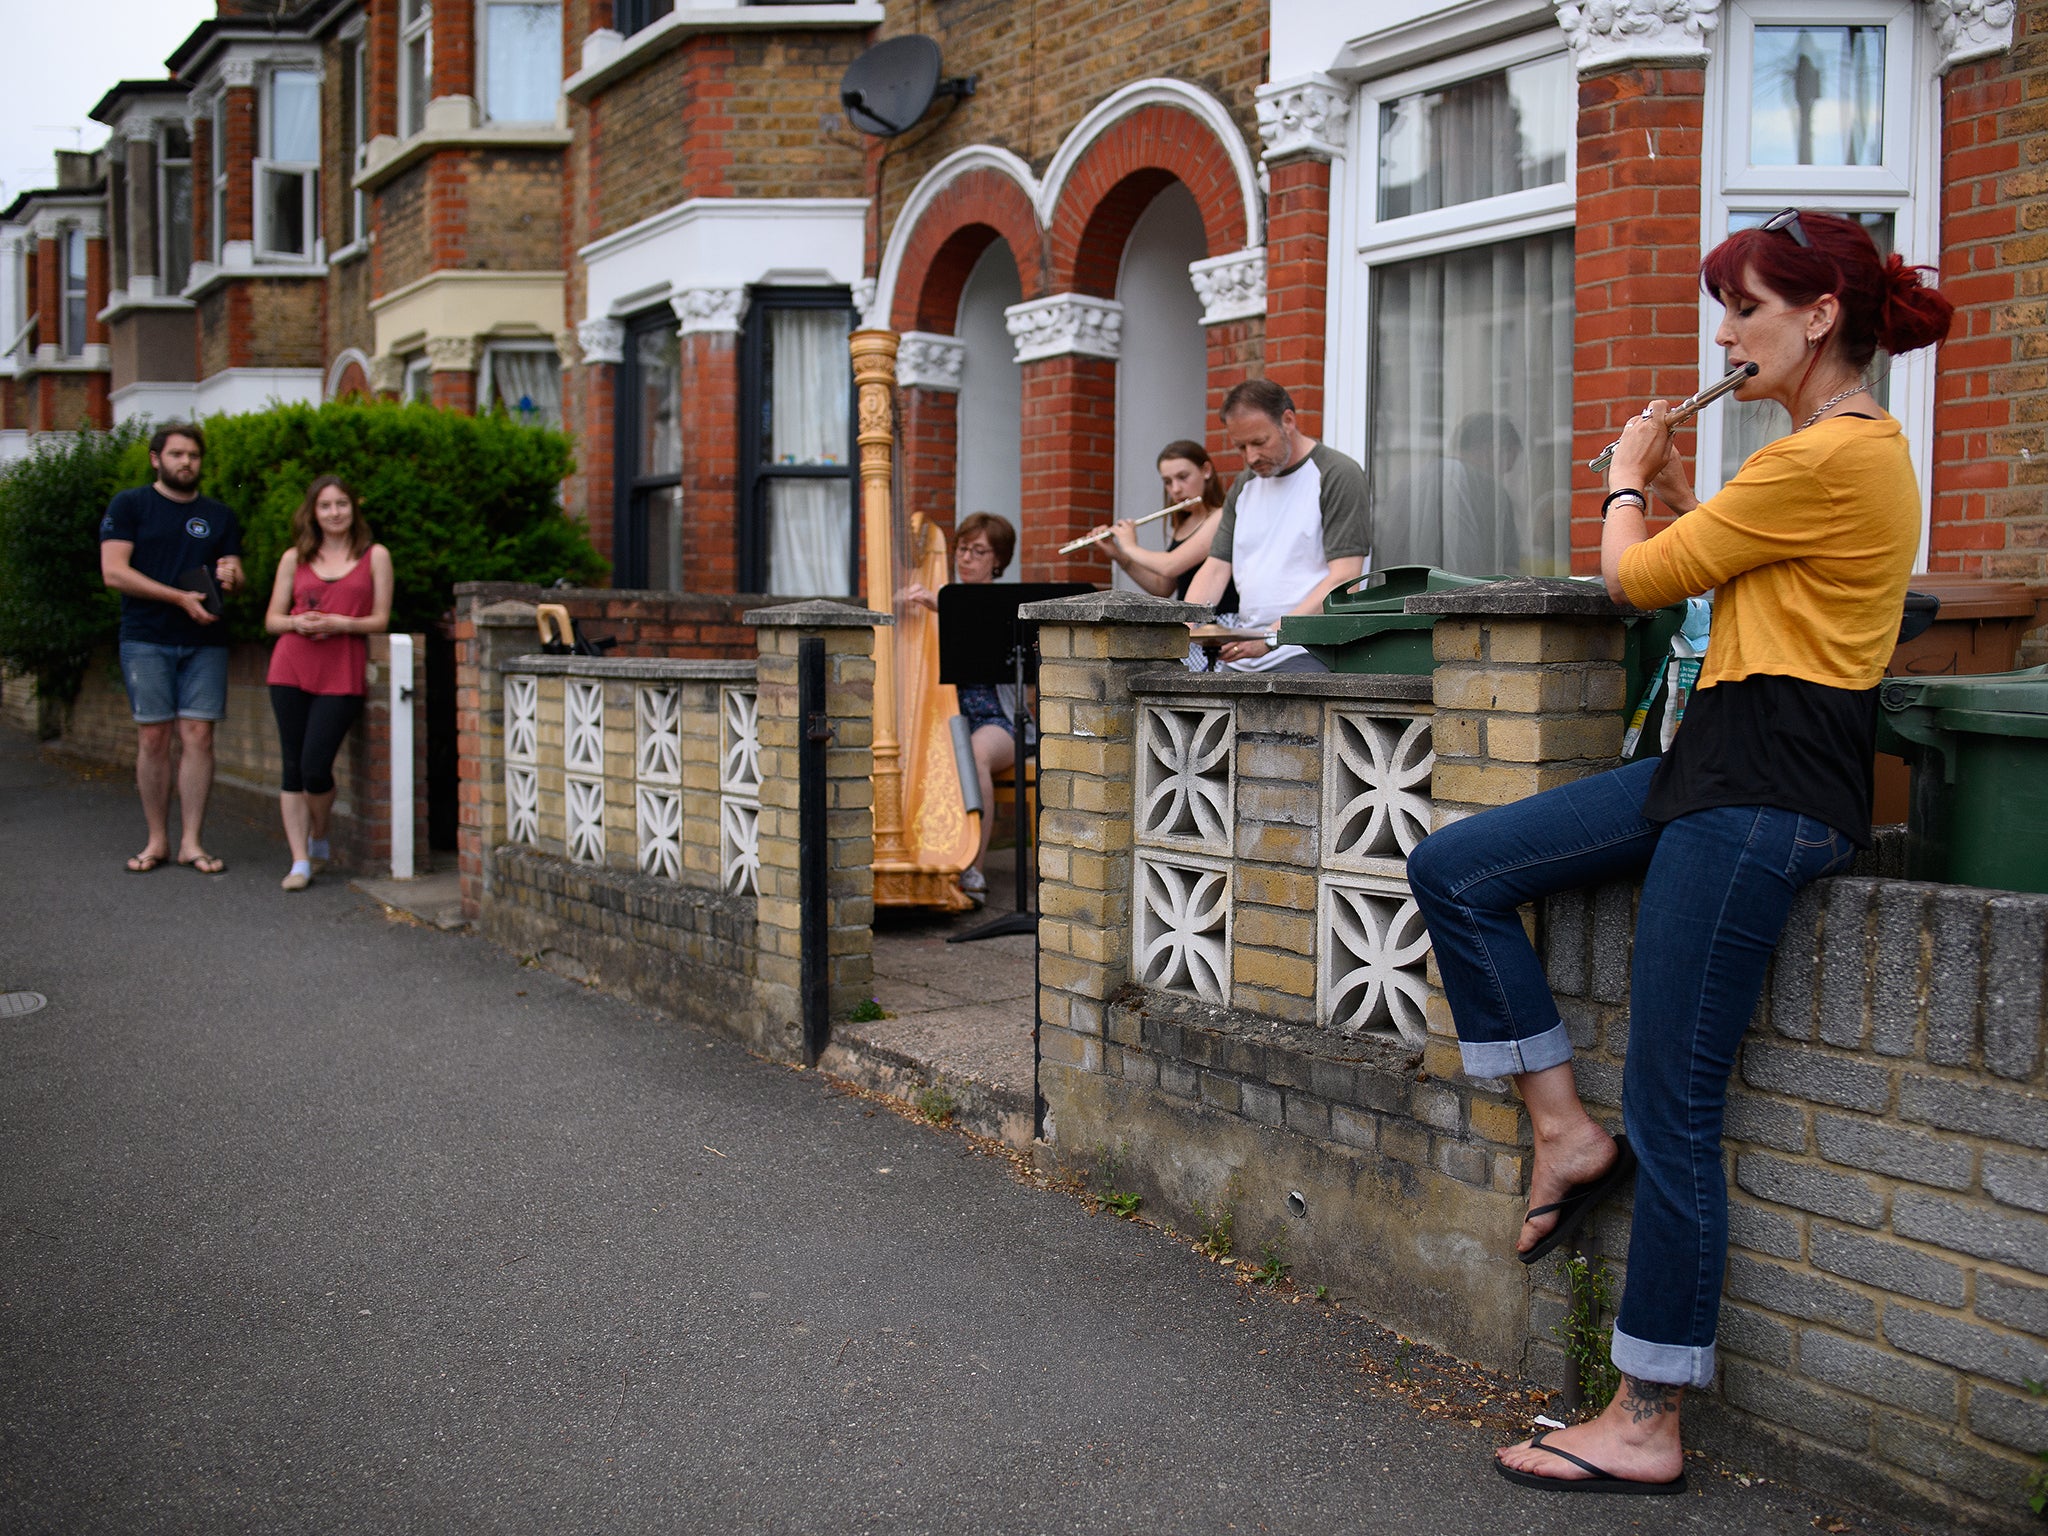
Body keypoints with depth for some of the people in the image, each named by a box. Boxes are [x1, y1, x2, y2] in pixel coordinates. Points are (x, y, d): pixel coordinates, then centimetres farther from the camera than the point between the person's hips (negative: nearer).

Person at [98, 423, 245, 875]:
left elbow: (235, 576, 17)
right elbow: (113, 571, -6)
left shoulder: (218, 516, 15)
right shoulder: (129, 506, 4)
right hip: (146, 640, -2)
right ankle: (157, 841, 9)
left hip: (205, 641, 2)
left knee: (198, 737, -3)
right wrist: (181, 597, -13)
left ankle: (191, 842, 2)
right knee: (153, 739, -1)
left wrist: (232, 576, -9)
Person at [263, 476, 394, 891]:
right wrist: (297, 622, -8)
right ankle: (300, 862, 4)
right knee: (293, 768, -1)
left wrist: (341, 624, -12)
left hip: (342, 674, -2)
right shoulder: (295, 559, 13)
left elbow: (381, 620, 5)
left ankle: (319, 840, 19)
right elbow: (272, 619, 14)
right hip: (291, 669, 2)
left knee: (315, 767, -9)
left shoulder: (374, 556, 8)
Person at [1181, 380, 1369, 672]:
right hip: (1240, 653, 6)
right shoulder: (1244, 486, 20)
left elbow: (1343, 581, -11)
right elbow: (1216, 568, 15)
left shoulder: (1338, 475, -2)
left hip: (1307, 653, -6)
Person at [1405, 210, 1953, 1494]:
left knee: (1672, 1115, -5)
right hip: (1721, 764, 10)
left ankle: (1648, 1430, 7)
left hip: (1765, 796, -10)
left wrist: (1629, 481, 8)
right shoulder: (1862, 445, 16)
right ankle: (1568, 1132, 11)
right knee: (1454, 871, 4)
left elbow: (1637, 577, -11)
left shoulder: (1830, 457, -17)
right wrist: (1673, 492, 14)